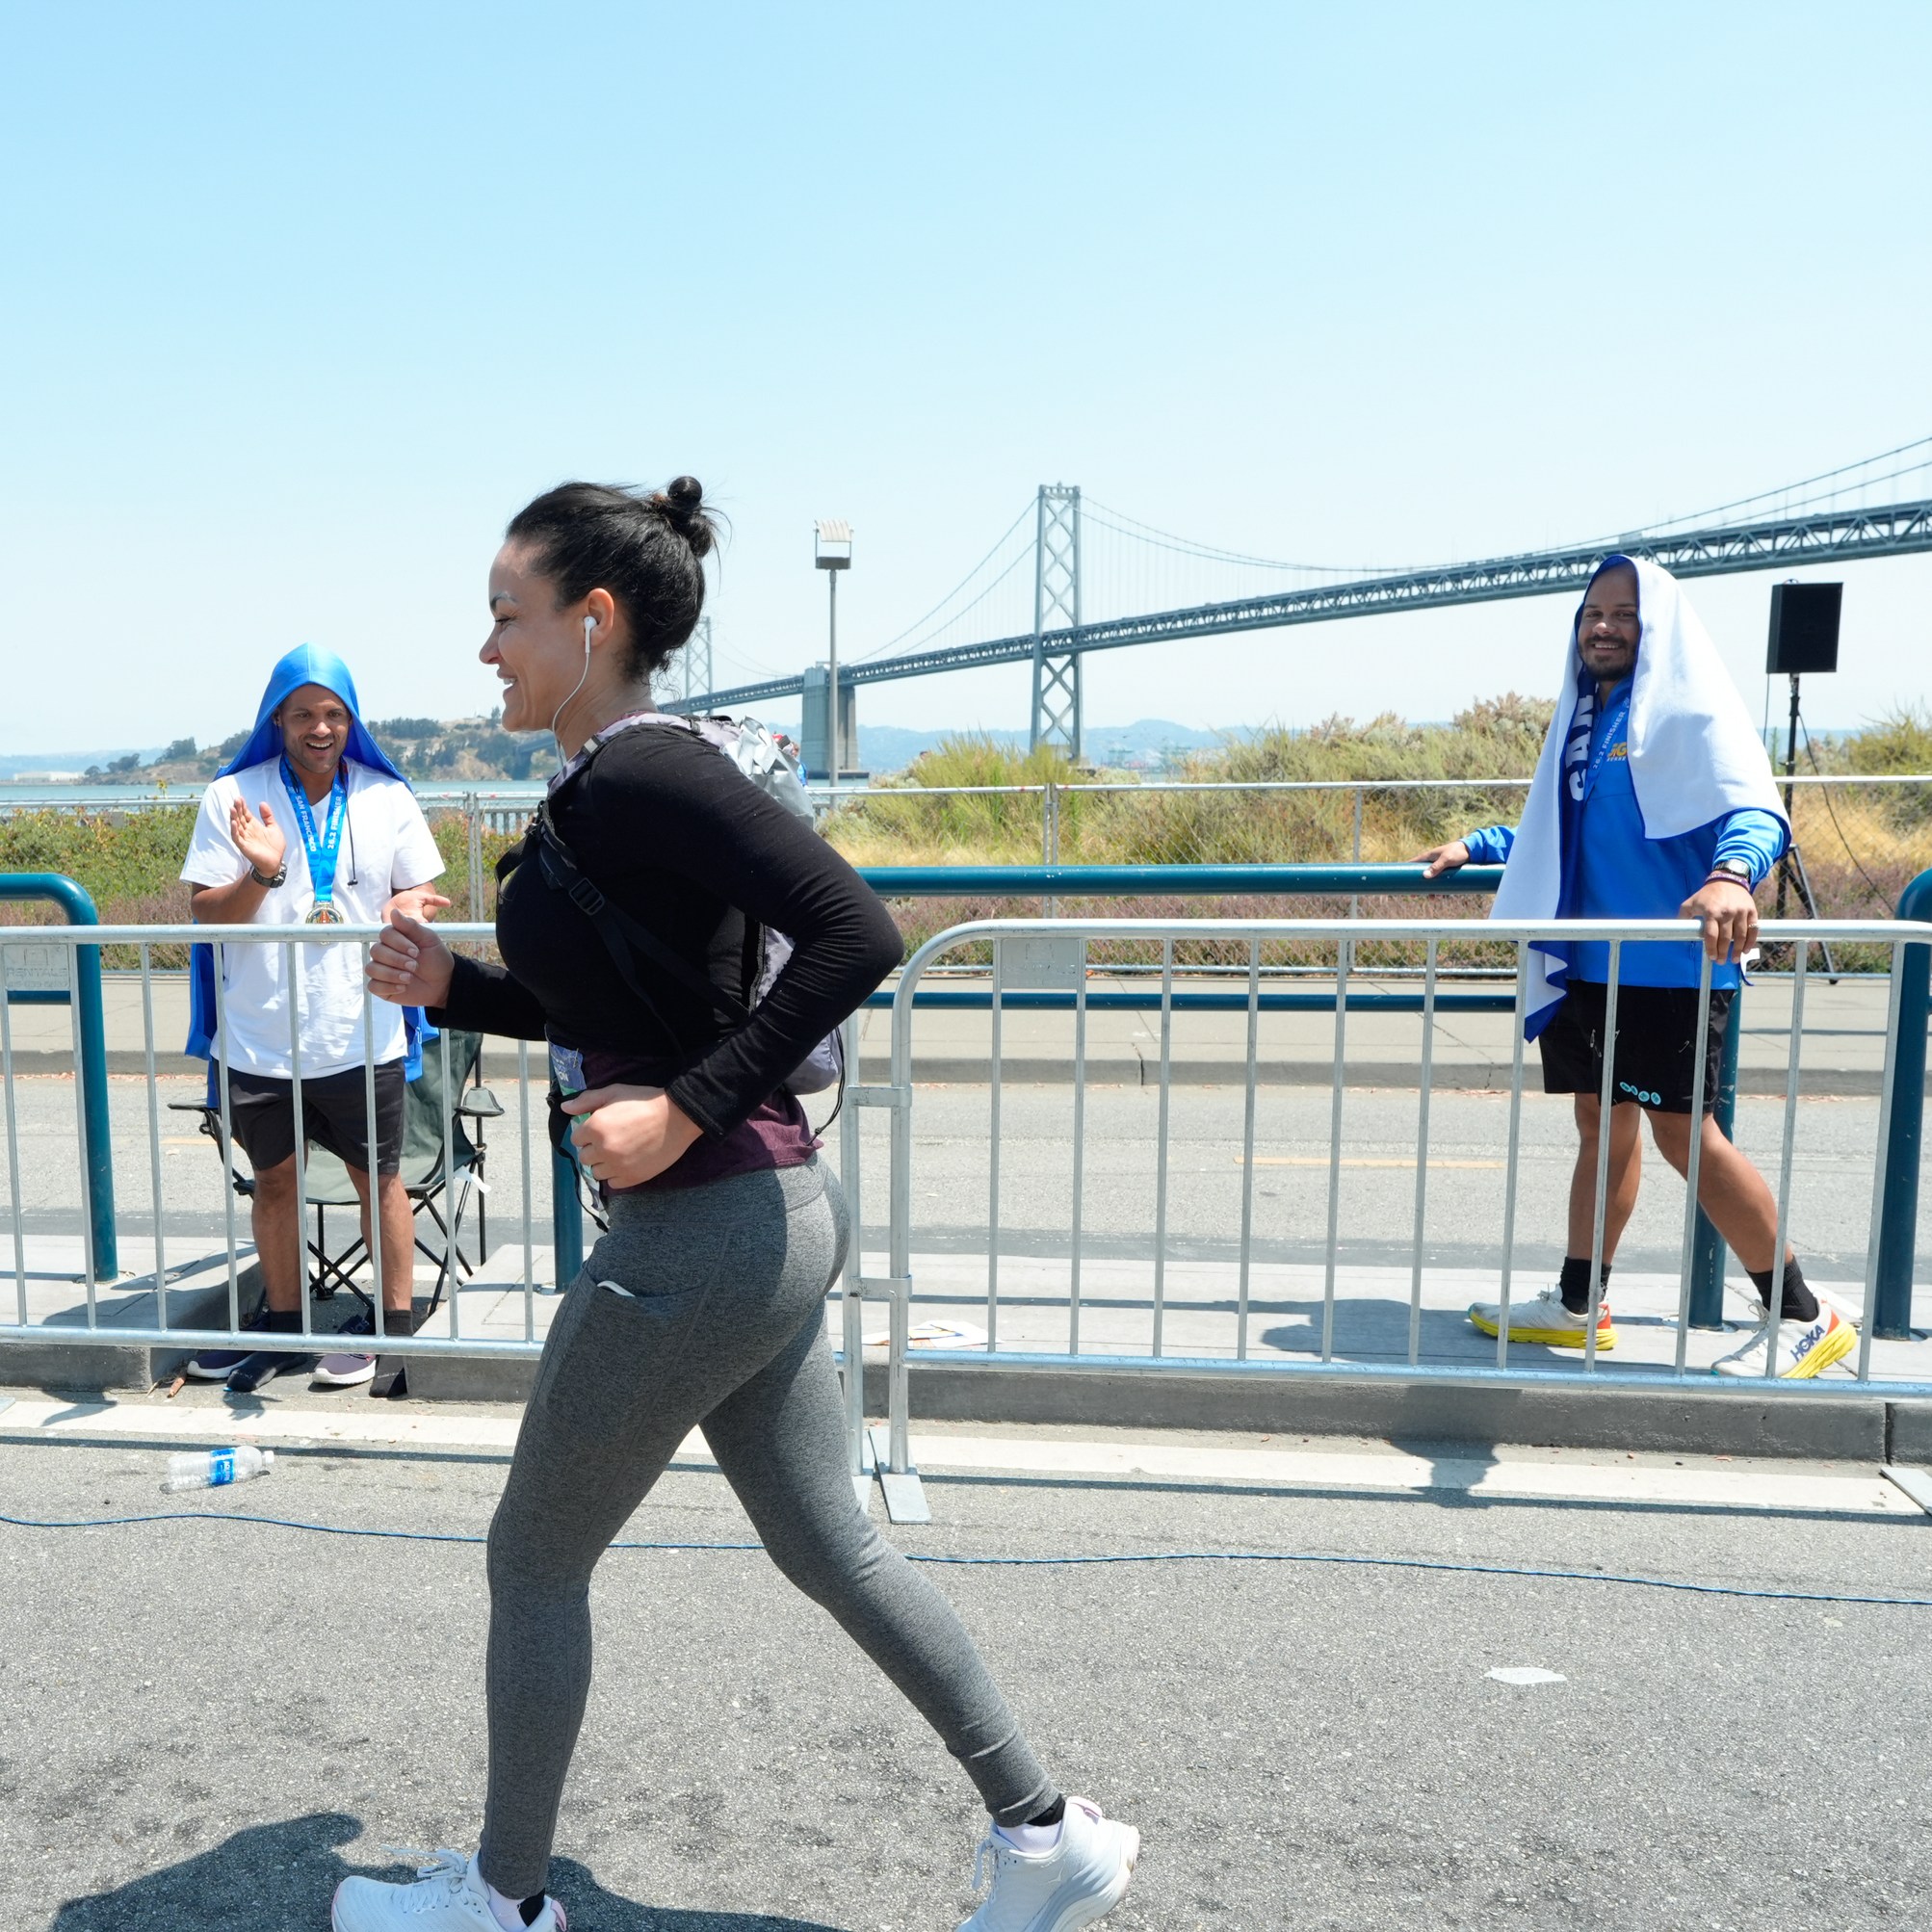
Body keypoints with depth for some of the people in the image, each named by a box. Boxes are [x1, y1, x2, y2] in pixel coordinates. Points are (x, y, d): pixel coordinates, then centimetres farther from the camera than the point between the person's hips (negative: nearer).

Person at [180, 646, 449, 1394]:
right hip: (259, 1039, 1)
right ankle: (283, 1324, 31)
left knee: (377, 1177, 8)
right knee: (273, 1178, 14)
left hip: (360, 1037, -1)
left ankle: (394, 1324, 21)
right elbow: (206, 913, -3)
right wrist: (260, 876, -23)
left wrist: (405, 911, -17)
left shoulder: (387, 798, 1)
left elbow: (421, 896, 7)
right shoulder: (231, 798, -1)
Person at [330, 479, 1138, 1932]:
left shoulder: (643, 775, -17)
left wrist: (687, 1111, -25)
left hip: (703, 1237, -10)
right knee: (829, 1548, 18)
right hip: (772, 1218, 10)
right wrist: (448, 984, 9)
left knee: (536, 1557, 11)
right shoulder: (605, 786, 13)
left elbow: (856, 933, -27)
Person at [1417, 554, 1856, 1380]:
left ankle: (1802, 1318, 5)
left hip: (1670, 965, -7)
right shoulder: (1584, 715, 17)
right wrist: (1475, 847, 27)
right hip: (1587, 965, 8)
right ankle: (1577, 1304, 25)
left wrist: (1730, 875, -41)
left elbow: (1756, 810, -21)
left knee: (1685, 1133, -7)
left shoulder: (1690, 709, -7)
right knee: (1602, 1126, 14)